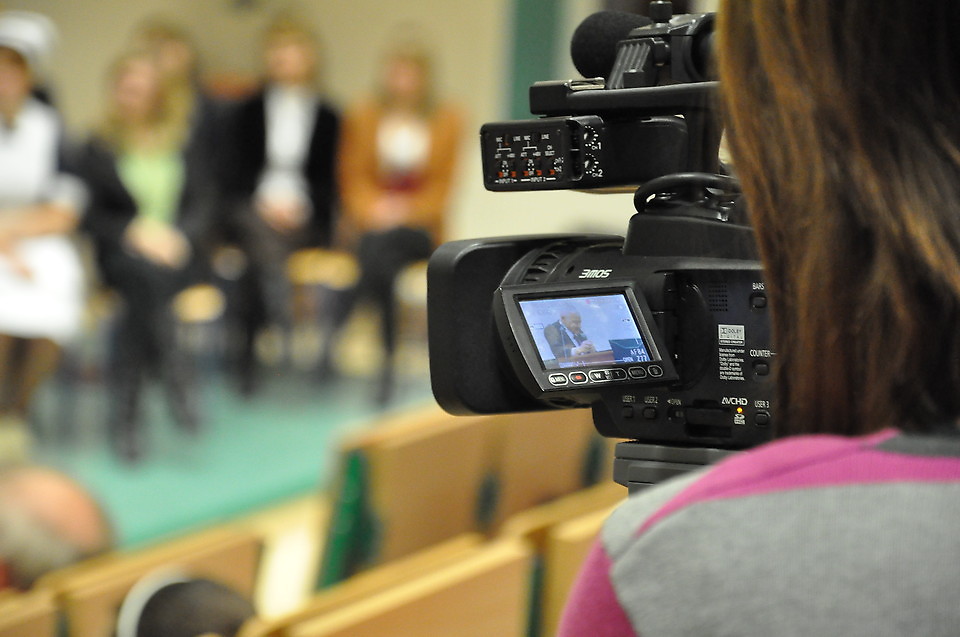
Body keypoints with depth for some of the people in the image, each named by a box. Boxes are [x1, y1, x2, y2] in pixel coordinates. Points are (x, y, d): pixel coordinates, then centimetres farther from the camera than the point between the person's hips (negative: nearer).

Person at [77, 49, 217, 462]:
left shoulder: (185, 145, 16)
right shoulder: (98, 149, 11)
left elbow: (204, 202, 8)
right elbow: (91, 214, 4)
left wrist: (178, 235, -12)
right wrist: (133, 232, -13)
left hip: (178, 253, 1)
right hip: (122, 253, -1)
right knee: (145, 274, -38)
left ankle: (124, 412, -34)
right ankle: (176, 378, -38)